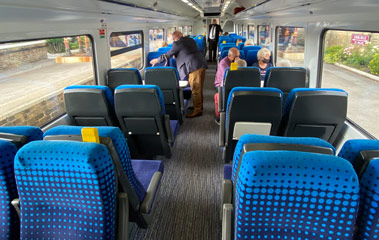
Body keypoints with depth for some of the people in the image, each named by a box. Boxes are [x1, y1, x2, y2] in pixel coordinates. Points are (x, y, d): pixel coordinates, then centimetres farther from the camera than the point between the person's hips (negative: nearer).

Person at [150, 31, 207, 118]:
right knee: (199, 88, 17)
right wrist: (177, 55, 44)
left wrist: (157, 60, 20)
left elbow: (168, 55, 7)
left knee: (195, 89, -3)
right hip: (202, 64, 8)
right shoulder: (191, 40, 20)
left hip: (194, 67, -8)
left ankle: (197, 110, 2)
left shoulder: (177, 44, -2)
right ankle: (199, 106, 28)